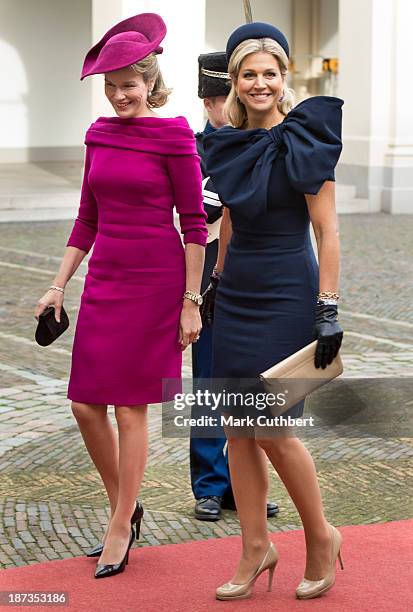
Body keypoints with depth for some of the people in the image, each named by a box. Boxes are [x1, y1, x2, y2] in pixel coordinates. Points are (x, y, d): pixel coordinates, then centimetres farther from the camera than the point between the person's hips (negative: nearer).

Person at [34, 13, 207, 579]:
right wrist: (59, 285, 11)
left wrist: (191, 301, -10)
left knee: (131, 407, 0)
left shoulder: (173, 138, -8)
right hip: (105, 278, 6)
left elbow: (195, 224, -7)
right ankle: (124, 506, 26)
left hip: (156, 280, -6)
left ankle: (120, 527, 13)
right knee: (86, 404, 5)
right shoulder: (100, 135, 9)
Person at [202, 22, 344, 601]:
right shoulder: (231, 142, 8)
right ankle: (256, 548, 18)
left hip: (286, 296, -7)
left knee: (272, 428, -6)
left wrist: (328, 310, -17)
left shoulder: (302, 142, -12)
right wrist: (216, 280, 22)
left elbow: (327, 231, -13)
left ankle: (321, 537, 16)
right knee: (236, 427, 6)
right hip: (237, 294, 7)